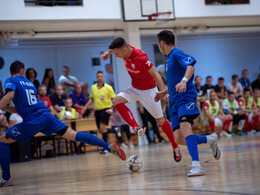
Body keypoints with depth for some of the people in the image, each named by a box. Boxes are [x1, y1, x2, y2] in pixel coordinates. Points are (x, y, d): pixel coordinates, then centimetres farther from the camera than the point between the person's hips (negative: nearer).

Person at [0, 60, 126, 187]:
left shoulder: (10, 81, 6)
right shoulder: (29, 83, 26)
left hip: (32, 122, -6)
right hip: (47, 116, 6)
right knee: (74, 135, 2)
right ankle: (109, 146, -9)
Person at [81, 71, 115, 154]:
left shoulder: (108, 87, -7)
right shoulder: (93, 87, 7)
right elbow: (92, 99, 20)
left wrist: (112, 109, -18)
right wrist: (85, 107, 13)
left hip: (106, 109, -6)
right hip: (97, 110, 6)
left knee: (102, 127, -19)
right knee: (100, 130, 5)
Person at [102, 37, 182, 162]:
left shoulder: (140, 58, -32)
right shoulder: (126, 50, -11)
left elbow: (156, 74, -33)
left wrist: (163, 92, -43)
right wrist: (109, 52, 3)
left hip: (148, 90, -7)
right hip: (134, 88, 7)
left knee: (160, 121, 1)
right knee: (117, 101, -21)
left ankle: (175, 147, 18)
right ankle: (136, 127, -21)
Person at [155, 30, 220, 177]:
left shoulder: (176, 54, -3)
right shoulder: (170, 58, 25)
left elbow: (191, 66, -23)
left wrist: (184, 81, -39)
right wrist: (164, 93, 41)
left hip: (186, 97, -9)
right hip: (175, 101, 9)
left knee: (185, 127, -29)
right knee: (179, 139, -4)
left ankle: (197, 166, -38)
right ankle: (210, 139, 16)